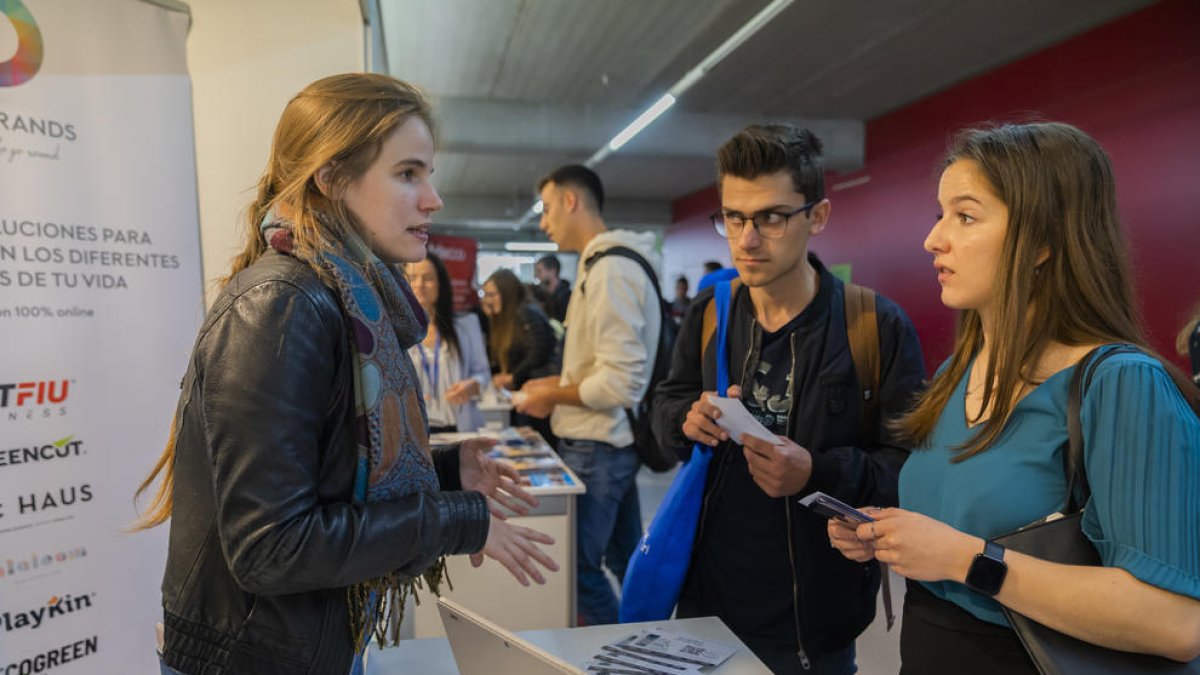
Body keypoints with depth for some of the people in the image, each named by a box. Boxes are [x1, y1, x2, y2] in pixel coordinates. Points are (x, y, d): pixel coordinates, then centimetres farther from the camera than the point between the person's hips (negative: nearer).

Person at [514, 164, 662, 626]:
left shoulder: (609, 269, -20)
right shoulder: (606, 263, 11)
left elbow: (621, 383, -25)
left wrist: (553, 397, -11)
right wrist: (557, 382, 11)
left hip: (599, 447, -10)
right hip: (610, 441, 10)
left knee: (578, 568, 2)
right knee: (624, 559, 19)